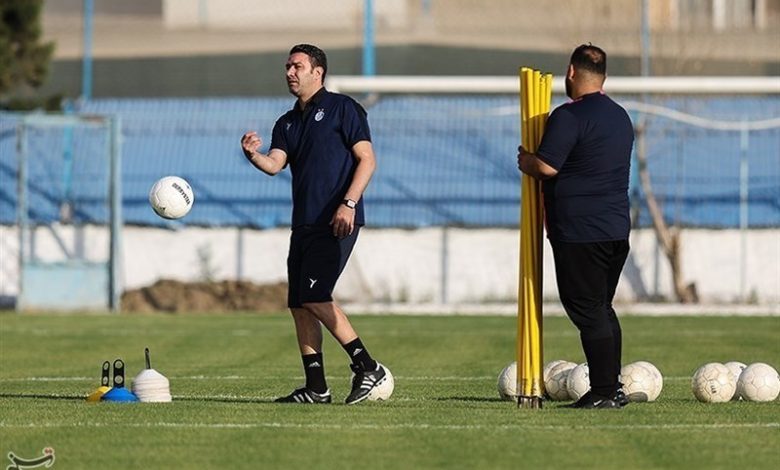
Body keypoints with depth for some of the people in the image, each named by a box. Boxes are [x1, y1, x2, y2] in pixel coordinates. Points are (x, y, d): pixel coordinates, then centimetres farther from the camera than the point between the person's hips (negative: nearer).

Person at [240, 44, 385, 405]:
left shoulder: (342, 108, -1)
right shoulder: (287, 123, 19)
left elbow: (367, 159, -7)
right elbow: (275, 164, 3)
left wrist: (348, 204, -18)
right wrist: (253, 155, -19)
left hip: (337, 222, -8)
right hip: (304, 223, 8)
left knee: (315, 297, -18)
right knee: (298, 304, 3)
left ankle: (367, 367, -11)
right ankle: (316, 388, 7)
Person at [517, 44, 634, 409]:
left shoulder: (570, 116, -13)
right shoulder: (620, 117, 16)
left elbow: (546, 167, -19)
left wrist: (525, 161, 4)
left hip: (579, 231, -9)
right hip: (617, 228, 9)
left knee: (588, 312, -5)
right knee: (602, 308, 17)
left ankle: (604, 392, -7)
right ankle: (613, 387, 18)